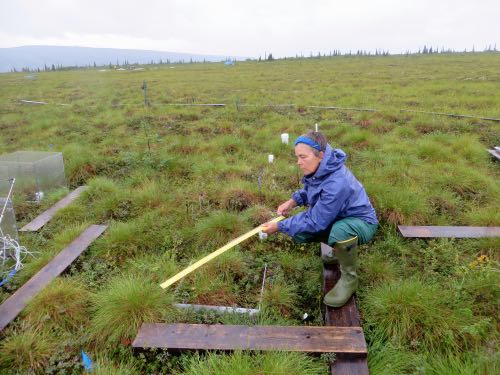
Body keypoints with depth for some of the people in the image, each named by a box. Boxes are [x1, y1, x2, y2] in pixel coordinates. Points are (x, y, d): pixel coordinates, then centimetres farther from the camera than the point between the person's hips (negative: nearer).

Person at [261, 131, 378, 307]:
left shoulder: (336, 184, -36)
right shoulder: (318, 170, -11)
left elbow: (315, 221, -30)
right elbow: (310, 190, 11)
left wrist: (279, 226, -24)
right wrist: (293, 200, -9)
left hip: (361, 222, -8)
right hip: (335, 220, 8)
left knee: (340, 231, -41)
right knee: (299, 232, -4)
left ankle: (349, 277, -12)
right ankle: (341, 248, 20)